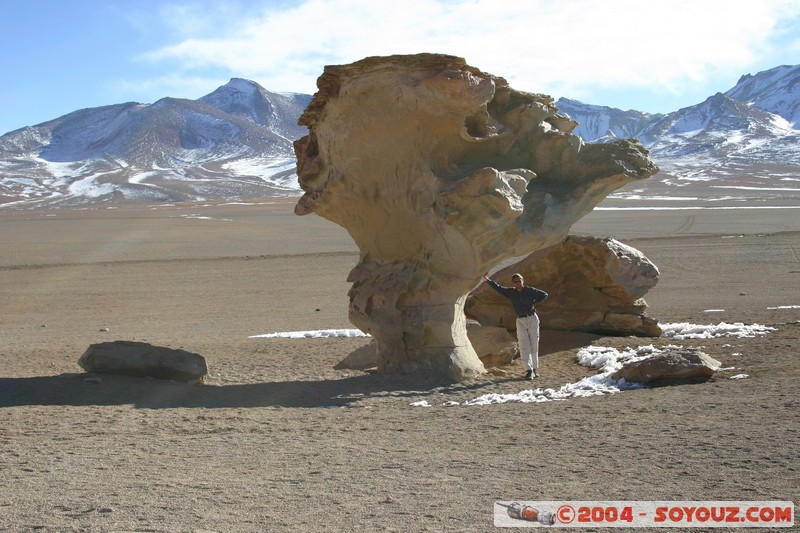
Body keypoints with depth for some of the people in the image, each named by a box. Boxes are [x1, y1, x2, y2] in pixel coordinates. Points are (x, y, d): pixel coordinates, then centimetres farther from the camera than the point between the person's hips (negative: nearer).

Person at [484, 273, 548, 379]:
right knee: (524, 347, -8)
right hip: (520, 321, 1)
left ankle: (535, 369, 10)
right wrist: (488, 280, -3)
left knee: (534, 345, 2)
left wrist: (533, 303, -5)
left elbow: (544, 295, 4)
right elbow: (498, 288, 7)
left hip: (532, 318, -1)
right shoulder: (510, 292, 6)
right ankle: (528, 370, -12)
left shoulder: (530, 290, -1)